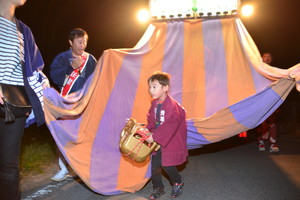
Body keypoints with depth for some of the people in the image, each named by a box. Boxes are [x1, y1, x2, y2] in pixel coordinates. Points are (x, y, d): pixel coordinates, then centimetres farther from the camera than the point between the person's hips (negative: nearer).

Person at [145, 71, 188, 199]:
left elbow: (170, 126, -27)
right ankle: (158, 188, 30)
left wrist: (155, 136, -27)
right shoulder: (154, 103, 3)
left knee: (166, 165, 2)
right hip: (156, 141, 7)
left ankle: (178, 182, 32)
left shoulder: (172, 105, -23)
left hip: (170, 141, -7)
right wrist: (147, 130, -4)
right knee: (155, 165, 8)